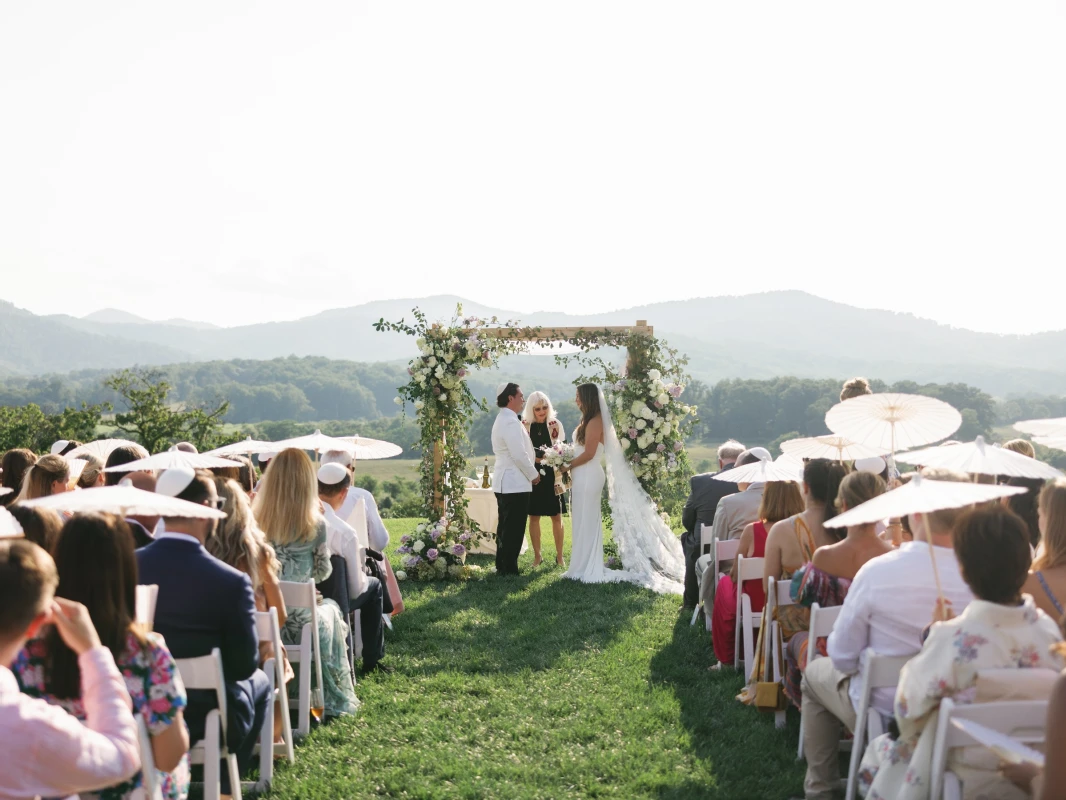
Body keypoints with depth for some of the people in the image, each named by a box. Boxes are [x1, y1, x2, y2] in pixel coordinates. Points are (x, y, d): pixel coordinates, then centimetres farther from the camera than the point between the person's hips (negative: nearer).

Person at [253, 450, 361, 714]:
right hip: (298, 618, -3)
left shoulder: (254, 520, -9)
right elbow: (322, 572, 0)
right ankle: (331, 699, 41)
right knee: (330, 610, 33)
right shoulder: (315, 524, -15)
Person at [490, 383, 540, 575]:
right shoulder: (511, 422, -18)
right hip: (515, 483, -11)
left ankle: (502, 567, 22)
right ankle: (509, 570, -3)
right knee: (514, 530, -6)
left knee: (505, 528, 15)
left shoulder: (502, 419, 16)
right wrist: (533, 474, -9)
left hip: (505, 482, 11)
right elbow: (519, 455, -21)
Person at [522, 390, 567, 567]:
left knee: (557, 517, 3)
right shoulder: (524, 426, -1)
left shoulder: (555, 425, 1)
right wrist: (534, 459, -14)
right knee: (534, 517, 6)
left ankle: (559, 556, 13)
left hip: (552, 476, 0)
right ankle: (537, 556, 16)